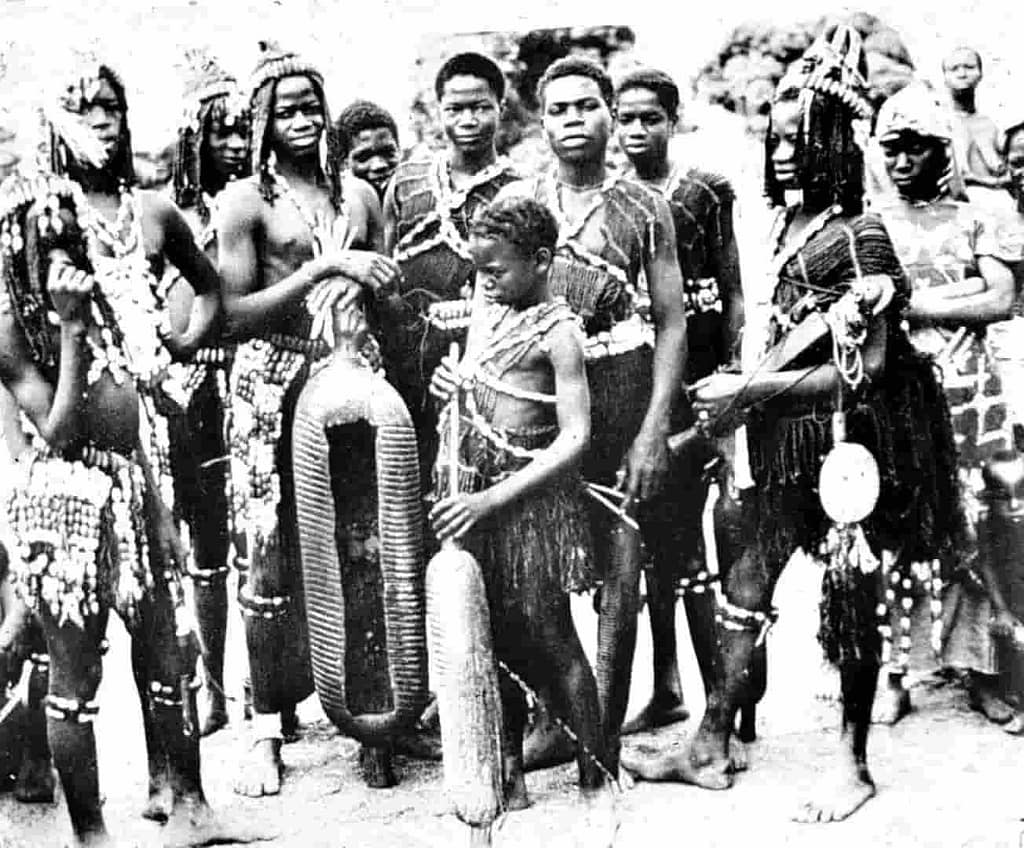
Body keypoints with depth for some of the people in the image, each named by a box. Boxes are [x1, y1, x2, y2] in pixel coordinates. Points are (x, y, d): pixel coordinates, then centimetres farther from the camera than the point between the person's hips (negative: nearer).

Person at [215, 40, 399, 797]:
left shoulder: (358, 194, 13)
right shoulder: (246, 200, -1)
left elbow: (389, 298, 20)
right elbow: (235, 315, -9)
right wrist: (326, 267, -16)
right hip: (275, 386, -4)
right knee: (276, 557, -2)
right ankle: (267, 727, 7)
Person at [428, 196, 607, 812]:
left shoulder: (557, 333, -11)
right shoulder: (486, 309, 10)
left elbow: (574, 439, -17)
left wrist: (491, 499, -20)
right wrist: (449, 384, -1)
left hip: (529, 498, -6)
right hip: (469, 493, 6)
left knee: (545, 633, 0)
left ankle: (595, 769, 13)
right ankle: (509, 759, 22)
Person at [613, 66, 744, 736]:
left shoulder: (705, 192, 0)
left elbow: (731, 292, -1)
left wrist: (731, 372, -10)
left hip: (689, 381, -5)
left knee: (682, 542, -7)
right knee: (651, 540, 10)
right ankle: (666, 688, 20)